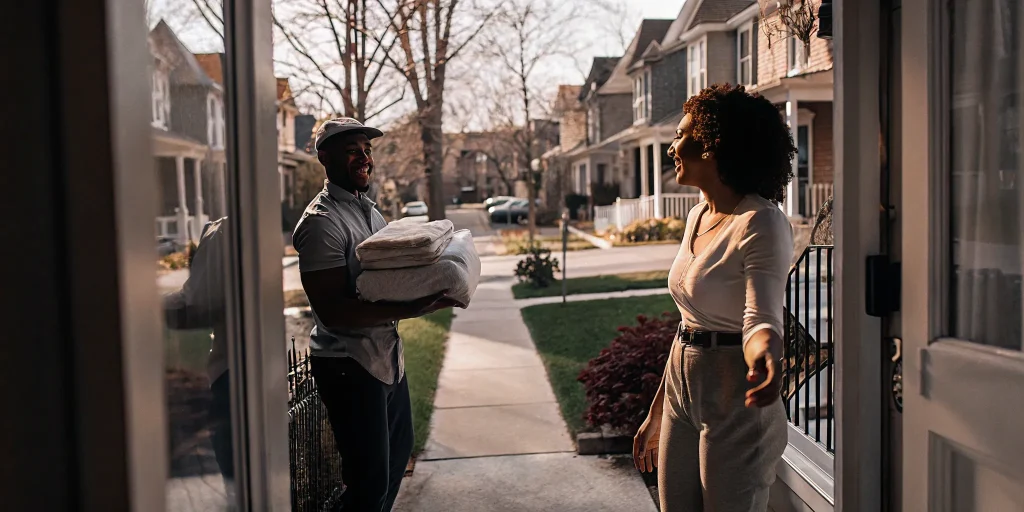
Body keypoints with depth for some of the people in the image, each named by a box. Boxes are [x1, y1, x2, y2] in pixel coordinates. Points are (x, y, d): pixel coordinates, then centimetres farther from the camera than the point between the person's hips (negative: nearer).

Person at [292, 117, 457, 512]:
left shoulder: (369, 210, 11)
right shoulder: (321, 221, -19)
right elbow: (333, 310, -25)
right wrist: (410, 310, -31)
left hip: (387, 354, 10)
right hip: (349, 364, -10)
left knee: (398, 450, 24)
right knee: (370, 480, -2)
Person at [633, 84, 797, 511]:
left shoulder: (761, 224, -17)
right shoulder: (698, 217, 8)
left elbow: (761, 318, -27)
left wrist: (764, 355, -52)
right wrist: (656, 414, 17)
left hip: (736, 404, -8)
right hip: (682, 392, 8)